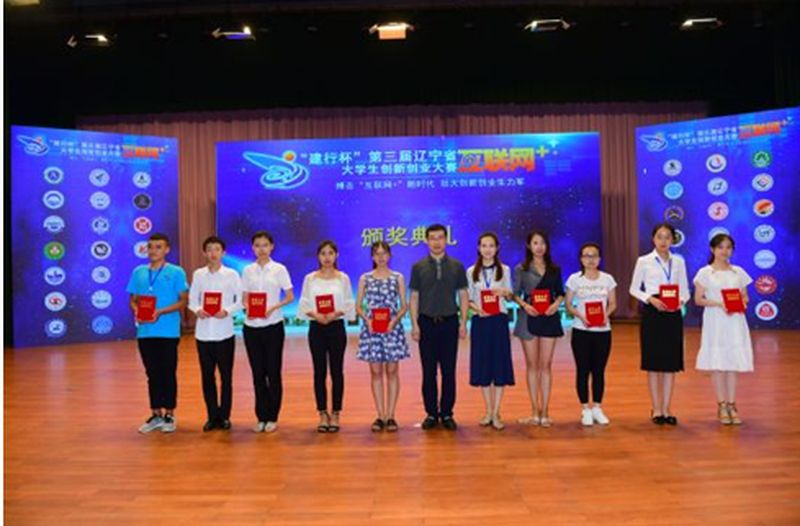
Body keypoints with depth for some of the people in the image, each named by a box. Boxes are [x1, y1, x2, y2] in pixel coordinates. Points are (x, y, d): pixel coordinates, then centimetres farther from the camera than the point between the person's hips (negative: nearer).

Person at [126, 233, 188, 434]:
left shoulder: (176, 272, -3)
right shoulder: (138, 272, 10)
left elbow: (183, 301, -6)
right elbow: (133, 300, 13)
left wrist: (160, 312, -18)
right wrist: (137, 312, -9)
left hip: (168, 332, -4)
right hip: (145, 331, 4)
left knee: (168, 373, 4)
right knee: (152, 374, 11)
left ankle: (169, 415, 15)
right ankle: (156, 414, 22)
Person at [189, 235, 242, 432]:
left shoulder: (232, 274, 0)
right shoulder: (198, 274, 6)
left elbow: (240, 301, -1)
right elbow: (192, 300, 8)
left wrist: (227, 311, -17)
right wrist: (197, 310, -13)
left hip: (224, 332, -2)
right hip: (203, 332, 2)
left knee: (226, 376, 5)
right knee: (207, 376, 8)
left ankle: (224, 416, 17)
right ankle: (212, 416, 20)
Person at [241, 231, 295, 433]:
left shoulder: (279, 269, 0)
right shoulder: (248, 270, 7)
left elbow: (290, 296, -1)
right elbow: (244, 297, 8)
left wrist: (273, 308, -16)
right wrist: (247, 308, -13)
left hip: (273, 325, -2)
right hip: (252, 326, 2)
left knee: (273, 372, 2)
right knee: (258, 373, 7)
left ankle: (272, 417, 13)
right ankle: (261, 417, 17)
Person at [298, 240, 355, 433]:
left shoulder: (343, 278, 3)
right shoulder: (310, 278, 5)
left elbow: (349, 305, 2)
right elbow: (303, 305, 2)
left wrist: (336, 313, -16)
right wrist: (315, 315, -16)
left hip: (337, 327, 0)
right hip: (316, 327, 1)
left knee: (336, 370, 3)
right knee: (319, 371, 4)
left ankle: (335, 414, 12)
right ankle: (323, 414, 13)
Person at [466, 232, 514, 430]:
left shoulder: (504, 270, 5)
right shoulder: (471, 272, 5)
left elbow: (510, 295, 6)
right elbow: (468, 299, 6)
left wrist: (504, 293, -16)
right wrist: (476, 308, -14)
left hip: (499, 320, -1)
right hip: (480, 321, 1)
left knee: (500, 364, -2)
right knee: (482, 365, 4)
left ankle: (496, 413, 5)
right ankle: (488, 412, 16)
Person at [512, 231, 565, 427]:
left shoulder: (554, 269, 10)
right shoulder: (521, 269, 3)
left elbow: (560, 292, 11)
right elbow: (515, 294, 2)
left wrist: (557, 303, -9)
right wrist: (524, 305, -16)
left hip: (549, 318, 1)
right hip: (529, 317, -1)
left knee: (546, 365, 2)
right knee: (532, 365, 4)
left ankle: (545, 411, 7)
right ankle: (535, 411, 11)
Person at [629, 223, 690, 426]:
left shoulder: (679, 261, 9)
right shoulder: (644, 261, 0)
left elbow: (685, 289, 10)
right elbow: (634, 289, 2)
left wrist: (681, 301, -11)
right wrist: (650, 299, -14)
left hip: (673, 313, 3)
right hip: (652, 313, -3)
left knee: (671, 362, 5)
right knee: (653, 361, 1)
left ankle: (666, 409, 14)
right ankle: (656, 409, 11)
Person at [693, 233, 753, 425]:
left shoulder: (739, 272, 9)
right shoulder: (705, 273, -1)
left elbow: (745, 296, 12)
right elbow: (698, 299, -3)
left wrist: (742, 303, -10)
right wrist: (719, 303, -17)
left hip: (735, 322, 3)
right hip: (715, 321, -3)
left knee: (733, 363, 4)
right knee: (717, 363, 0)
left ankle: (731, 405, 13)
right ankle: (722, 406, 10)